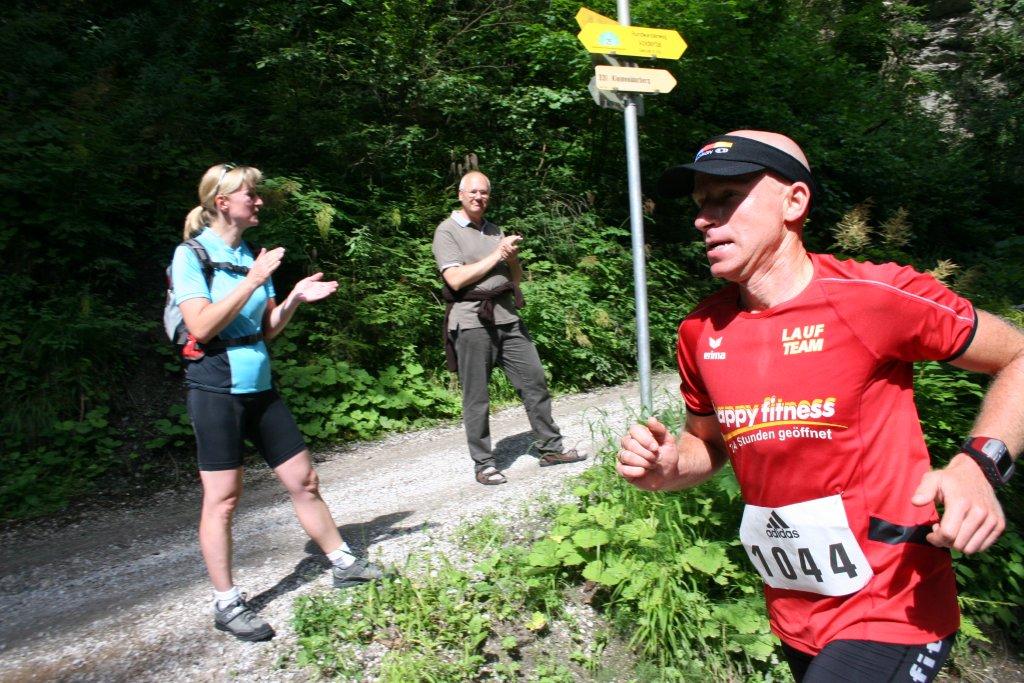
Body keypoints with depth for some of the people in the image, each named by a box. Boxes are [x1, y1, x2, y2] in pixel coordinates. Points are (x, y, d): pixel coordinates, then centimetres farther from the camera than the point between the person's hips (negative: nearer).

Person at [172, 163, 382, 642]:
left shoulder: (250, 255, 10)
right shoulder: (191, 255, -6)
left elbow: (266, 331, 11)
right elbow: (201, 326, -18)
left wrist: (295, 299, -4)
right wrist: (252, 281, -19)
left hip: (259, 385, 6)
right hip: (216, 387, -6)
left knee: (303, 479, 10)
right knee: (222, 496, 1)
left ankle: (344, 565, 24)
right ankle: (226, 603, 16)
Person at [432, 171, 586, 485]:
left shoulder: (494, 229, 18)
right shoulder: (447, 231, -1)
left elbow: (517, 276, 22)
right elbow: (455, 279, -14)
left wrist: (512, 255, 0)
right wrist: (496, 255, -10)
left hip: (507, 316, 6)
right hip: (471, 320, -6)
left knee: (535, 380, 6)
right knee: (476, 397, 0)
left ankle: (551, 448, 16)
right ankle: (483, 464, 11)